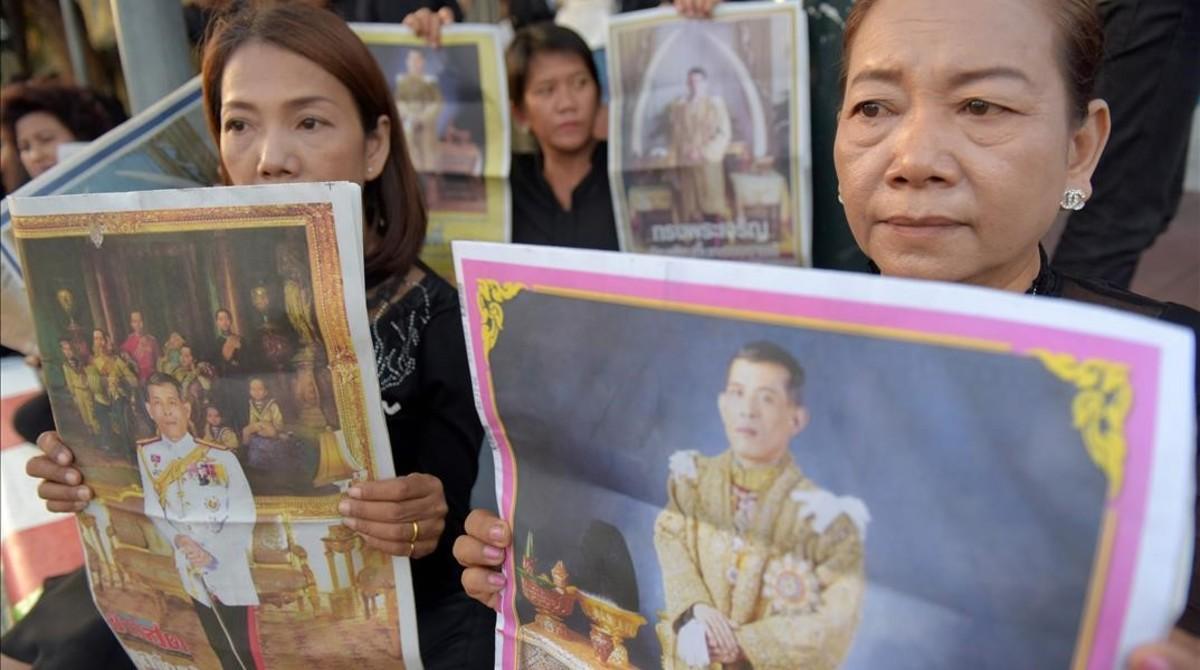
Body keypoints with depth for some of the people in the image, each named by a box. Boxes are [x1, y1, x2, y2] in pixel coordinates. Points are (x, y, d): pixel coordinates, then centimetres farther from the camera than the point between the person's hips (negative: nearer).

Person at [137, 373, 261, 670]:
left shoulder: (220, 456, -15)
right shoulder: (146, 452, -3)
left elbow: (244, 519, -11)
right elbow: (154, 510, 4)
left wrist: (213, 554, -20)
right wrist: (178, 539, -13)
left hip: (229, 570, -3)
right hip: (191, 572, 4)